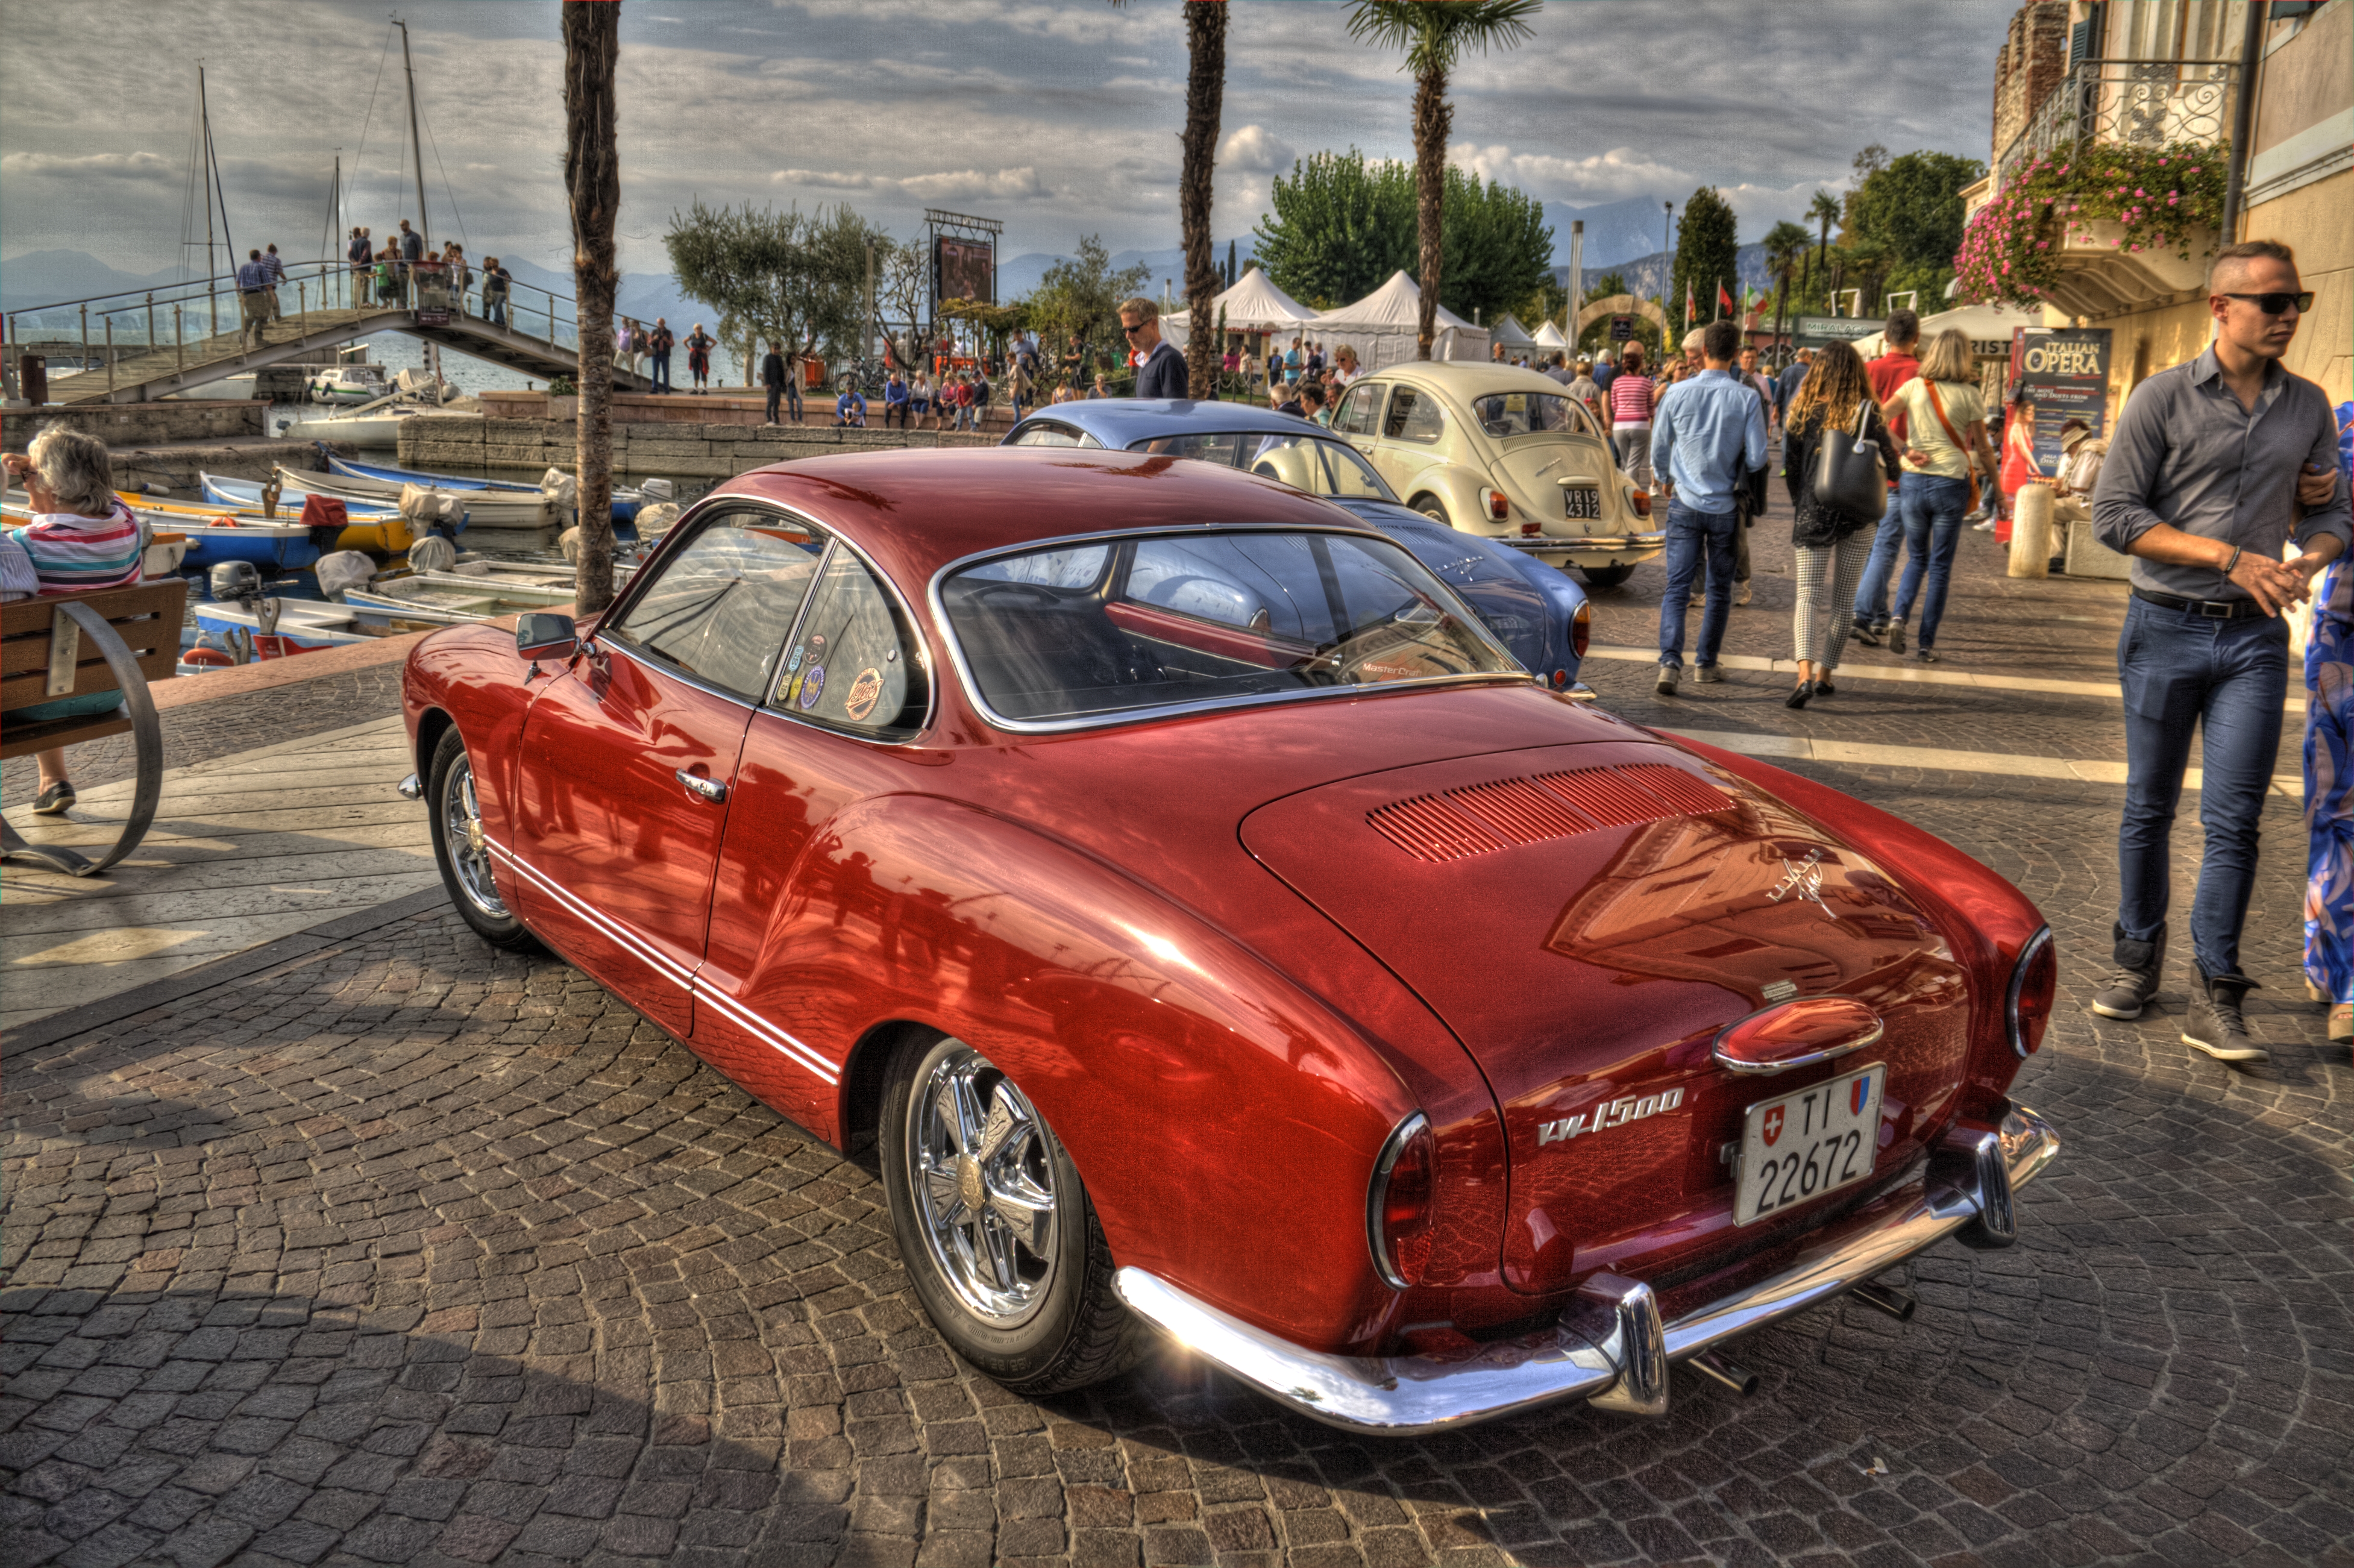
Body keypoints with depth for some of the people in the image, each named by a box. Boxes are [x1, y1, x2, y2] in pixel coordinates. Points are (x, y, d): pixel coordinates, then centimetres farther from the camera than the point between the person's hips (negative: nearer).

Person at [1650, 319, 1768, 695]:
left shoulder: (1677, 393, -5)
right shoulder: (1746, 398, -9)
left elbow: (1658, 450, 7)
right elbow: (1757, 458, -7)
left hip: (1685, 504, 0)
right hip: (1725, 506, 0)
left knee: (1677, 587, -1)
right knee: (1719, 590, 14)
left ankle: (1670, 662, -17)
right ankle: (1706, 664, 21)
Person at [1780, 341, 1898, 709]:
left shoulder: (1801, 412, -2)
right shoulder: (1866, 413, -7)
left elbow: (1788, 467, 2)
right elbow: (1889, 462, -4)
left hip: (1811, 514, 0)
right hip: (1857, 516, 0)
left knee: (1809, 594, -4)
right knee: (1842, 598, 11)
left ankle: (1805, 674, -24)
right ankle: (1824, 673, 16)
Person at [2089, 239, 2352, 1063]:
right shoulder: (2163, 397, -4)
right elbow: (2114, 514, -9)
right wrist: (2227, 555, -18)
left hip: (2254, 636, 2)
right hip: (2165, 629, -2)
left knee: (2233, 819, -4)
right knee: (2149, 809, 9)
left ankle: (2215, 999, 0)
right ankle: (2138, 961, 24)